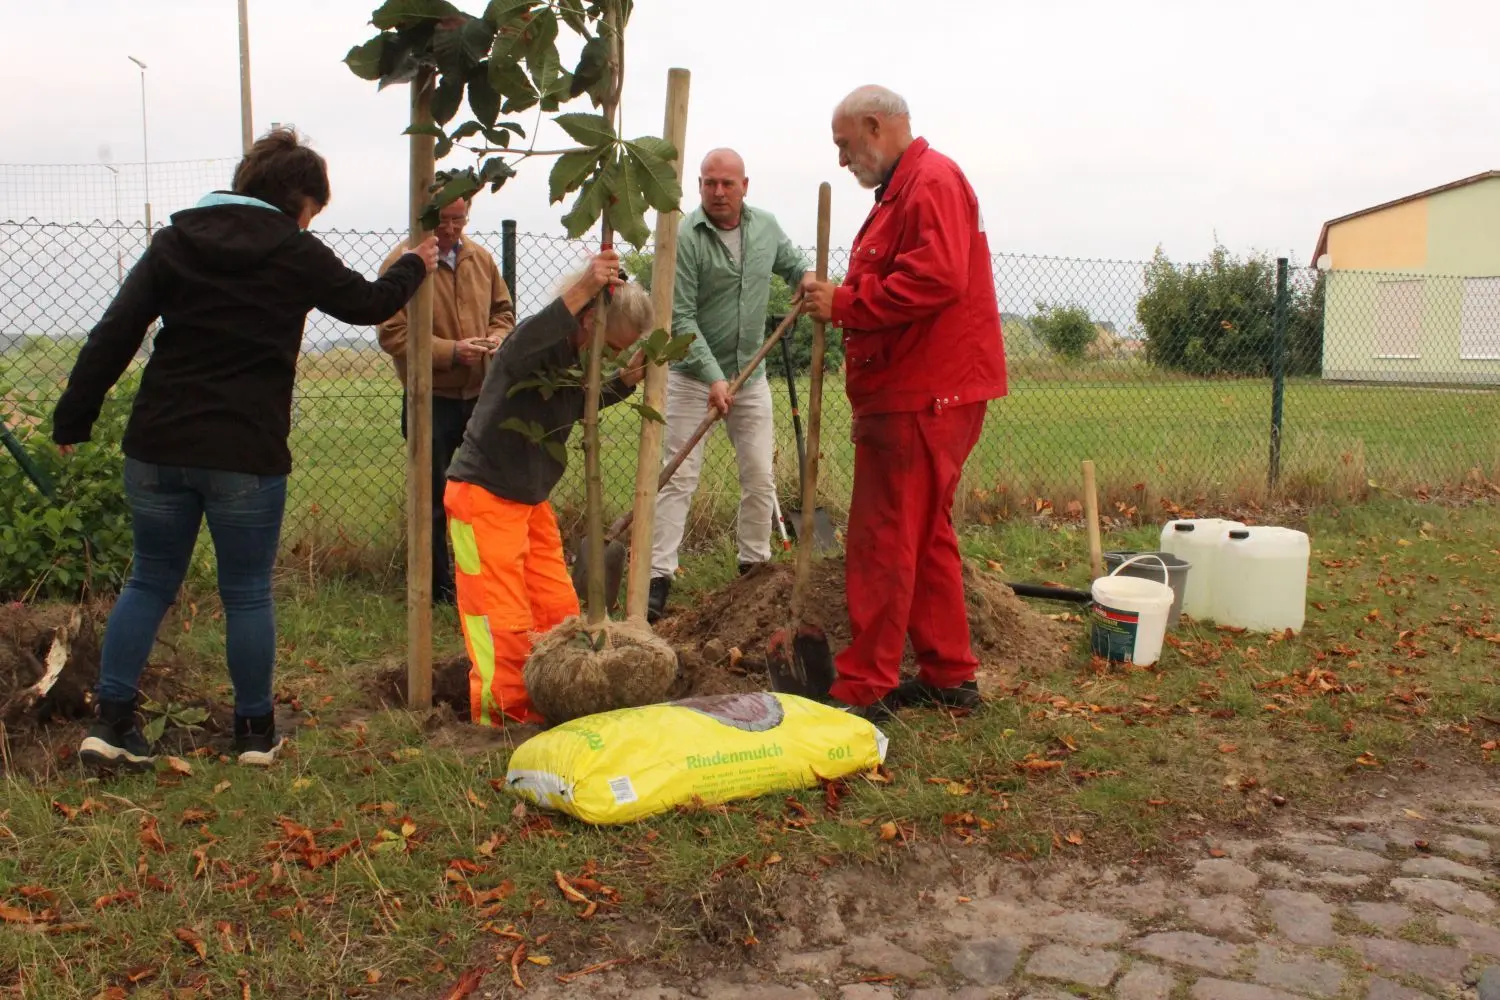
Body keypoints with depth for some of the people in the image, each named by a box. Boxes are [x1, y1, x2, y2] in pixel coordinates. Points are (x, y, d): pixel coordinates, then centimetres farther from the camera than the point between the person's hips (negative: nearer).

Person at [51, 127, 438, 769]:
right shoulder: (295, 252, -2)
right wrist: (415, 266, 33)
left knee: (149, 581, 16)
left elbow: (114, 334, 1)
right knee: (247, 594, 10)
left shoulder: (175, 240, 6)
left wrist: (73, 419, 5)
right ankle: (255, 732, 20)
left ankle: (110, 723, 12)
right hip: (247, 454, -3)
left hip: (158, 448, 3)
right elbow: (368, 303, 14)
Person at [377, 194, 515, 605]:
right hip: (431, 398, -5)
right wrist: (452, 352, -23)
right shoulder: (401, 263, -10)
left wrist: (498, 337, -5)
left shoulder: (481, 258, 7)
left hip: (480, 394, 5)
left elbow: (502, 309, 17)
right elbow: (393, 334, -15)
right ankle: (439, 590, 17)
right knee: (435, 501, 5)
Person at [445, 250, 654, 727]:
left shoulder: (581, 358, 5)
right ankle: (498, 722, 7)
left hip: (532, 499, 9)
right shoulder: (543, 344, -21)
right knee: (506, 624, -7)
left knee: (560, 612, 9)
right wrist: (584, 288, -53)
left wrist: (626, 380, 5)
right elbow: (521, 346, -46)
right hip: (484, 494, -9)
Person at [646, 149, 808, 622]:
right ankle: (659, 576, -3)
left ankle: (755, 565, 21)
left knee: (760, 477, 6)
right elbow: (680, 317, -18)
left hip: (750, 374, 5)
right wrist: (712, 376, -25)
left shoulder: (767, 227, 2)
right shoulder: (684, 239, -15)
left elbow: (793, 266, 21)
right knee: (679, 477, -6)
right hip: (693, 375, -5)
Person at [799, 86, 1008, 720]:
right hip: (914, 392, 11)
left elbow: (935, 280, -24)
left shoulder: (932, 181, -11)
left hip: (922, 397, -11)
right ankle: (948, 675, 23)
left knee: (884, 542, -7)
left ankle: (864, 686, -1)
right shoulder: (903, 189, 23)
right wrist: (838, 300, 8)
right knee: (925, 537, 15)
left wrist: (845, 303, -19)